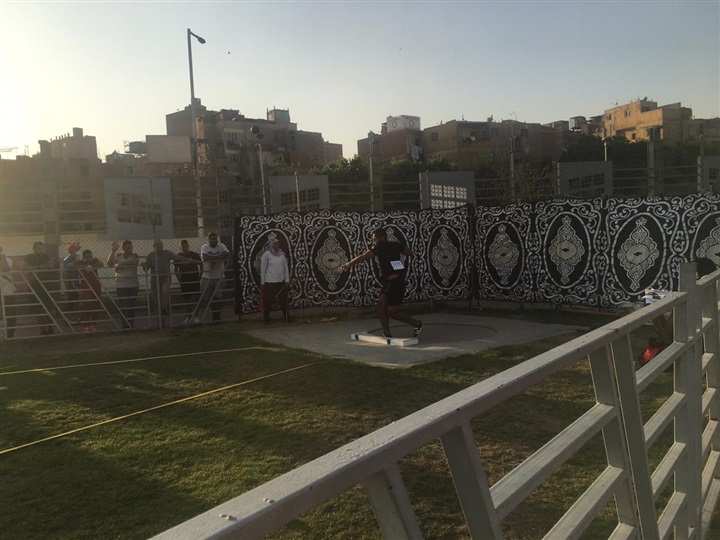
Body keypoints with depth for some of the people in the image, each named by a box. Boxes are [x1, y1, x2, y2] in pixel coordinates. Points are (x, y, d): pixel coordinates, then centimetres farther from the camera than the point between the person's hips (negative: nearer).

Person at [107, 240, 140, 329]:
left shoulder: (134, 256, 7)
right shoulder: (117, 256, 6)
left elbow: (133, 263, -14)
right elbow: (109, 263, -10)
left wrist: (119, 265, -17)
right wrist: (113, 250, -13)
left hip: (133, 285, 1)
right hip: (121, 285, -1)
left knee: (132, 306, 5)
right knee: (124, 306, -6)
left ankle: (131, 325, 14)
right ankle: (125, 325, -3)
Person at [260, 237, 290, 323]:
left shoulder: (282, 254, 6)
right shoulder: (266, 254, -6)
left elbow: (286, 268, 9)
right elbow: (263, 269, -4)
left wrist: (287, 280, 3)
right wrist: (262, 283, -4)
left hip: (281, 281, 4)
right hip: (269, 282, -3)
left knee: (284, 301, 7)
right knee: (268, 302, 2)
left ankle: (287, 318, 17)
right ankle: (266, 319, 16)